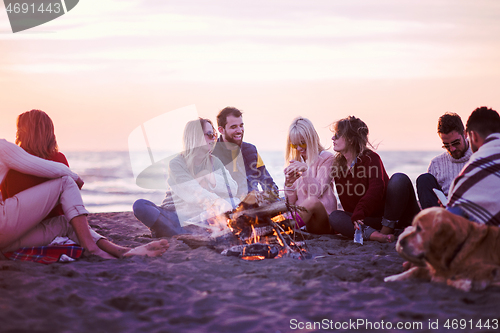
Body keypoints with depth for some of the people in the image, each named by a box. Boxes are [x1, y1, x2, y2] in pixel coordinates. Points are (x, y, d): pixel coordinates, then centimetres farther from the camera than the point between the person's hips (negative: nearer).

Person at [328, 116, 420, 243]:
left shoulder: (371, 158, -11)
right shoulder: (337, 166, 8)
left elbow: (376, 189, -29)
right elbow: (347, 204, 12)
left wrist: (358, 214, -41)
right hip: (368, 219, 4)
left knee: (399, 179, -30)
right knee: (334, 217, -23)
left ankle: (387, 228, -27)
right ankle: (373, 234, -44)